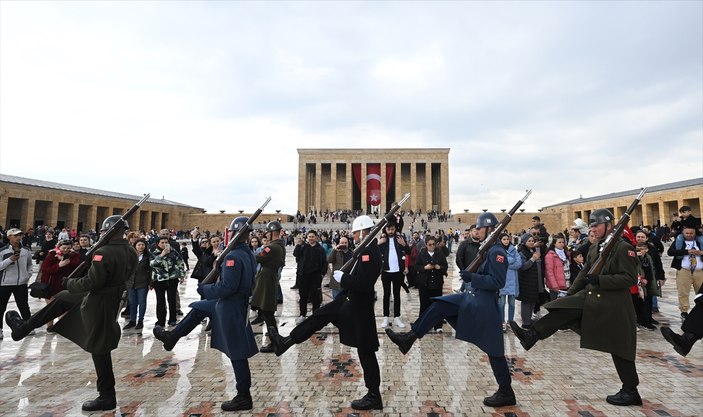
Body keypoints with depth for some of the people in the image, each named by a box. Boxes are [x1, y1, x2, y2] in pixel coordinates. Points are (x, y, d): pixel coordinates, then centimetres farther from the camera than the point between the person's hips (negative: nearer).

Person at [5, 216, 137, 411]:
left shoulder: (104, 252, -28)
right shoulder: (131, 252, -4)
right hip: (114, 296, 8)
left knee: (100, 349, 6)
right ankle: (24, 327, 46)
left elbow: (92, 283, -25)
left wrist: (70, 283, -5)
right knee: (62, 298, 26)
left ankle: (107, 397, 20)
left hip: (99, 303, -8)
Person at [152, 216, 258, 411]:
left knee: (237, 353, 3)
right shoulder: (249, 254, 1)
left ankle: (244, 398, 18)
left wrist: (204, 289, -12)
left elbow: (227, 287, -28)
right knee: (198, 308, 27)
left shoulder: (233, 256, -26)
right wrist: (219, 269, 8)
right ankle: (172, 337, 44)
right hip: (240, 302, 9)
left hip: (230, 308, -9)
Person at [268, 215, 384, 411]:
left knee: (365, 351, 4)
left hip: (358, 306, -10)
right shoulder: (367, 249, 7)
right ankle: (286, 342, 30)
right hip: (349, 300, 10)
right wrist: (344, 277, 0)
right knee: (319, 315, 16)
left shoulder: (369, 252, -24)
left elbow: (362, 283, -32)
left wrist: (341, 277, -19)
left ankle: (374, 397, 22)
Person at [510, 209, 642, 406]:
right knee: (564, 309, -11)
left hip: (614, 306, -7)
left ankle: (630, 392, 21)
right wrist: (570, 293, 13)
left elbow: (630, 278, -19)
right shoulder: (594, 248, 10)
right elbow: (585, 273, 16)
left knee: (619, 349, 4)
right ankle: (531, 336, -15)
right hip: (591, 297, 7)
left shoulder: (624, 248, -13)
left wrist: (600, 280, -28)